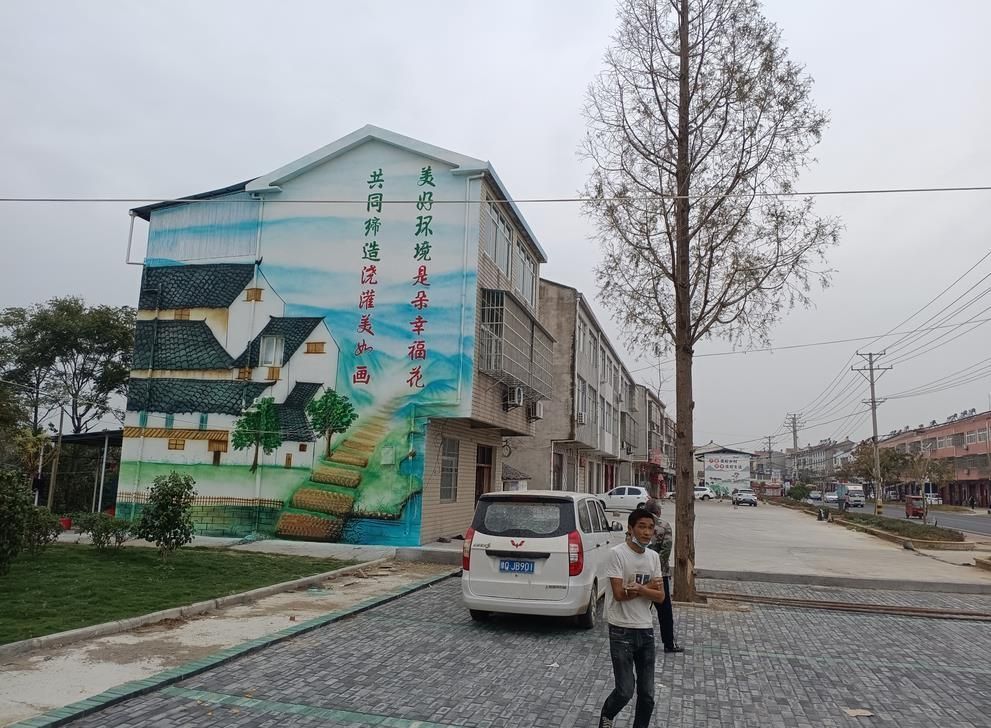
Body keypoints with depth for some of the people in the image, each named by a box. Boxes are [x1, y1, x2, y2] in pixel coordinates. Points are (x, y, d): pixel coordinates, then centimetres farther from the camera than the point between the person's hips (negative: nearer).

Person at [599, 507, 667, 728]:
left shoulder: (654, 557, 4)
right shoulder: (617, 553, -14)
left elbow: (660, 596, -1)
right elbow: (619, 594, -18)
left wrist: (638, 588, -19)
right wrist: (648, 586, -9)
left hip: (646, 630, 5)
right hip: (622, 630, -5)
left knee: (647, 693, 9)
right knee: (625, 690, -2)